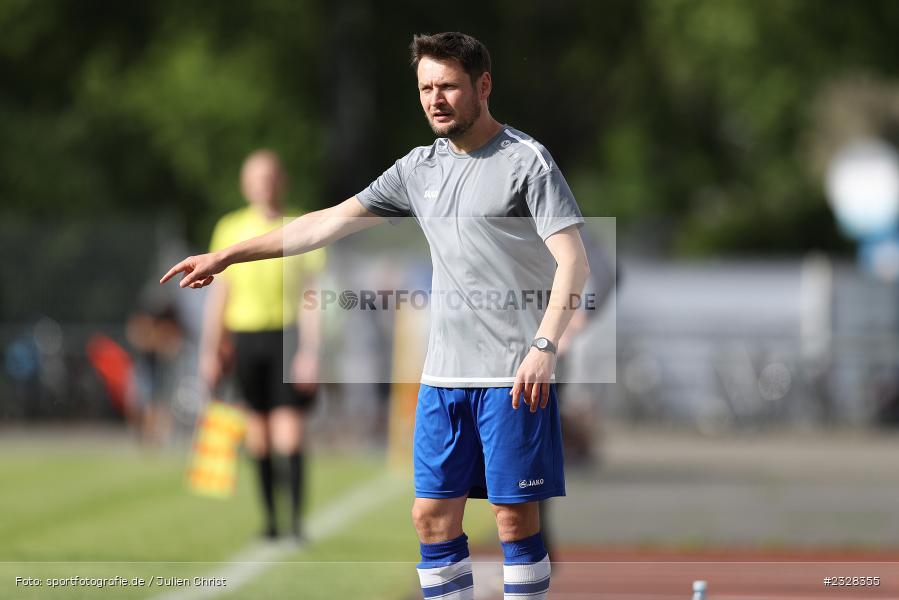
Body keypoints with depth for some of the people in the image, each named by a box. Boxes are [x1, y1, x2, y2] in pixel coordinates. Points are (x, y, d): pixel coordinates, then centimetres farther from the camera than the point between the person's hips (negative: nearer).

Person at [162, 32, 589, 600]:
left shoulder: (527, 160, -7)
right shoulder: (421, 168, 13)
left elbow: (574, 264, -14)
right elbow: (329, 222, 17)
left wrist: (544, 347, -27)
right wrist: (226, 256, 16)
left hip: (515, 375, -6)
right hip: (444, 374, 6)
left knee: (516, 515, -5)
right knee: (433, 515, 4)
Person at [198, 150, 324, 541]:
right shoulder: (230, 230, 9)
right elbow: (219, 293, 13)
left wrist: (310, 351, -8)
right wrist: (211, 350, 10)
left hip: (288, 334, -3)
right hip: (245, 335, 3)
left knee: (289, 431, -11)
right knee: (258, 432, 4)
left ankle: (296, 519, -10)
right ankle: (269, 517, 13)